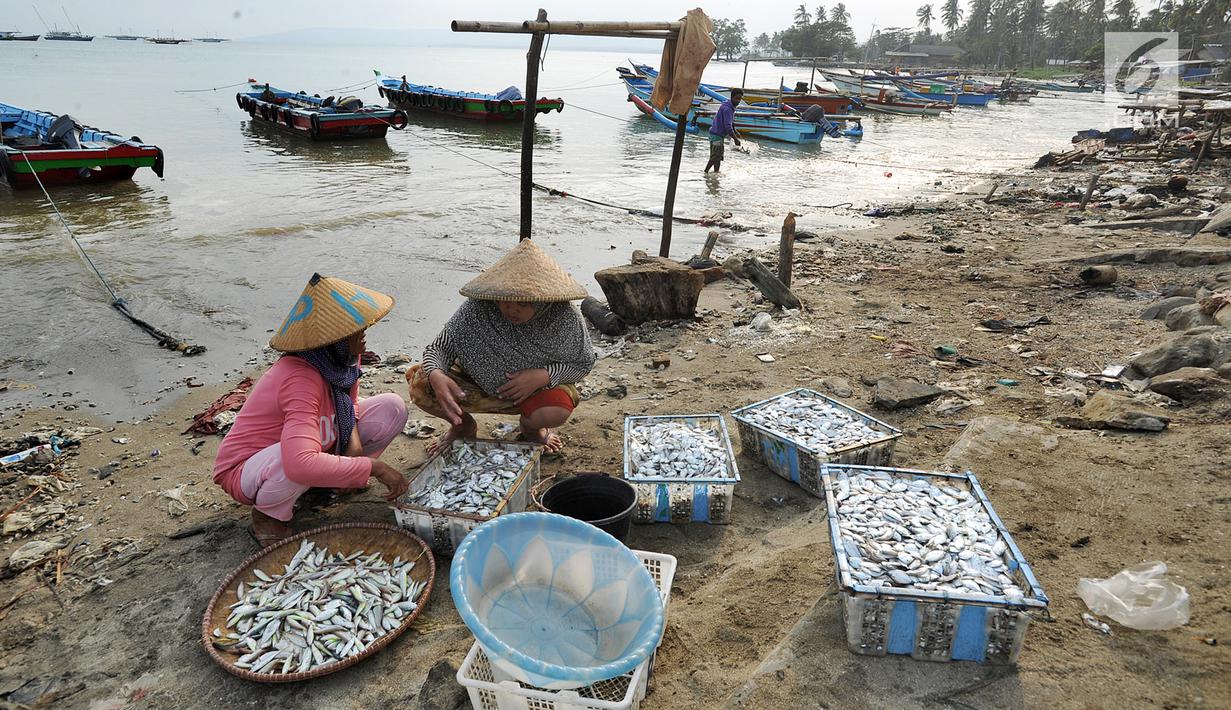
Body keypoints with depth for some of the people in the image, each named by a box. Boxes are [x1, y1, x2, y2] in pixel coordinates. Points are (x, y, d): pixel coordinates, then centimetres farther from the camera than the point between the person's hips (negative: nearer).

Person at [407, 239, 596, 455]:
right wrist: (436, 376, -42)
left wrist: (543, 375, -28)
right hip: (480, 384, 1)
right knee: (420, 385, -23)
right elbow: (440, 347, -18)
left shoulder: (563, 317, -24)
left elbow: (584, 363, -9)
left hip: (537, 389, -1)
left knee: (556, 410, -36)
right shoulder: (477, 308, -25)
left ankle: (531, 428, 7)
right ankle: (463, 426, 12)